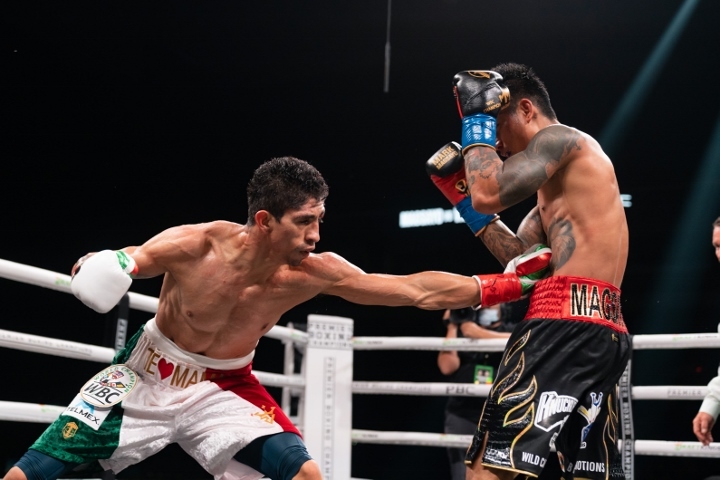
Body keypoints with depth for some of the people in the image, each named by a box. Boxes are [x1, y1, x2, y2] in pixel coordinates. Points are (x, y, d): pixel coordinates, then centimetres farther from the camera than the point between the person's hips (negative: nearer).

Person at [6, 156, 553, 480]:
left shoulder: (314, 273, -21)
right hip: (145, 377, -1)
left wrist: (500, 283, -26)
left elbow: (417, 290, -22)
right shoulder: (194, 245, -26)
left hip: (222, 389, 2)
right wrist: (99, 266, -33)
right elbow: (119, 264, -9)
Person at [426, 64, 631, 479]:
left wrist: (477, 120, 0)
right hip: (605, 329, 10)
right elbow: (520, 256, 28)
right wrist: (461, 194, 23)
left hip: (567, 320, -10)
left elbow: (490, 194, -15)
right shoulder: (555, 178, 28)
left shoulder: (560, 137, 0)